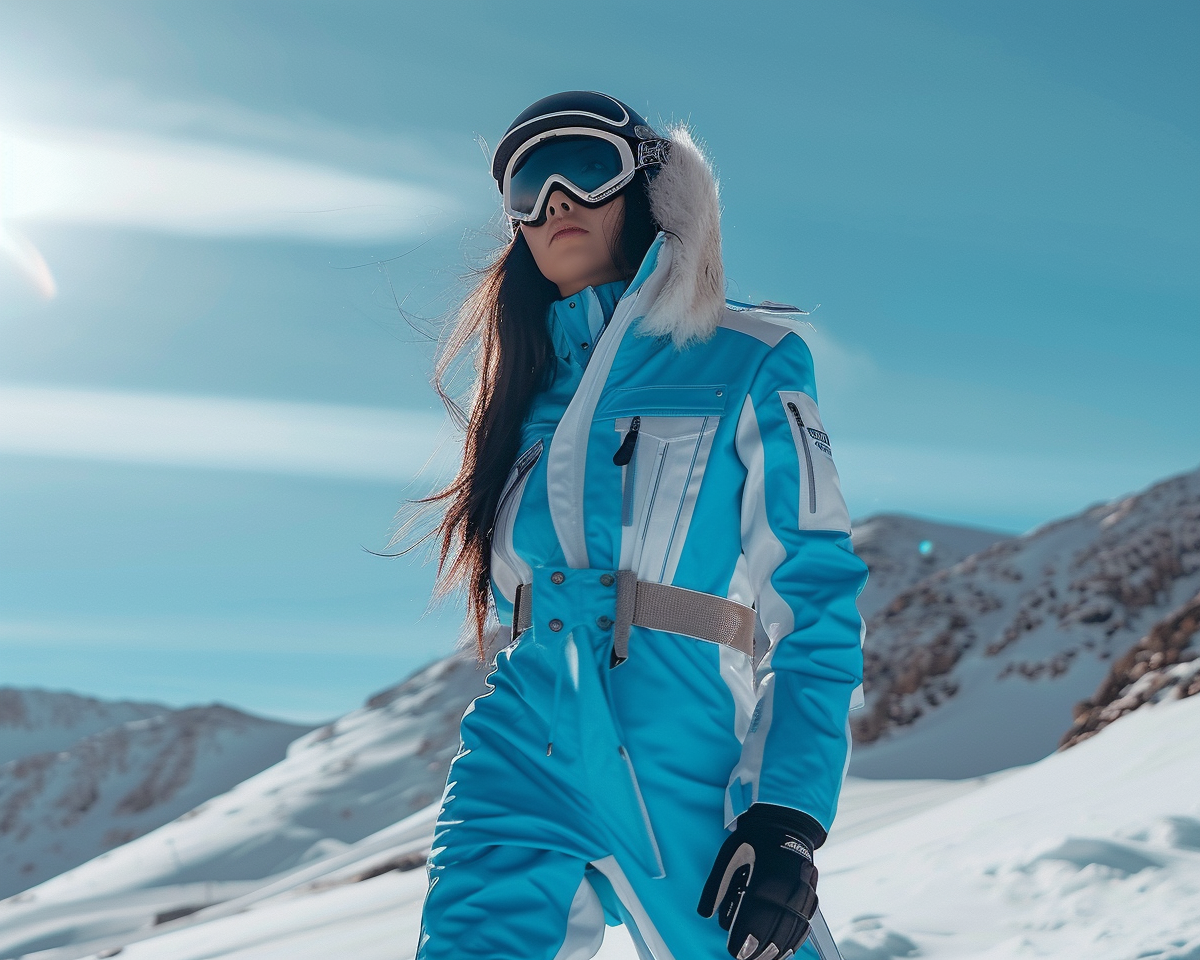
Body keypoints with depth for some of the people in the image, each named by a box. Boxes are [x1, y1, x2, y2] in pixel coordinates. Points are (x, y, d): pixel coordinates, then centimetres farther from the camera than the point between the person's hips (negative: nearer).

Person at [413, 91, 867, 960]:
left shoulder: (750, 365, 3)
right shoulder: (527, 391, 18)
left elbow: (820, 597, -5)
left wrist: (787, 820, -13)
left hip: (694, 778, -3)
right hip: (523, 765, 3)